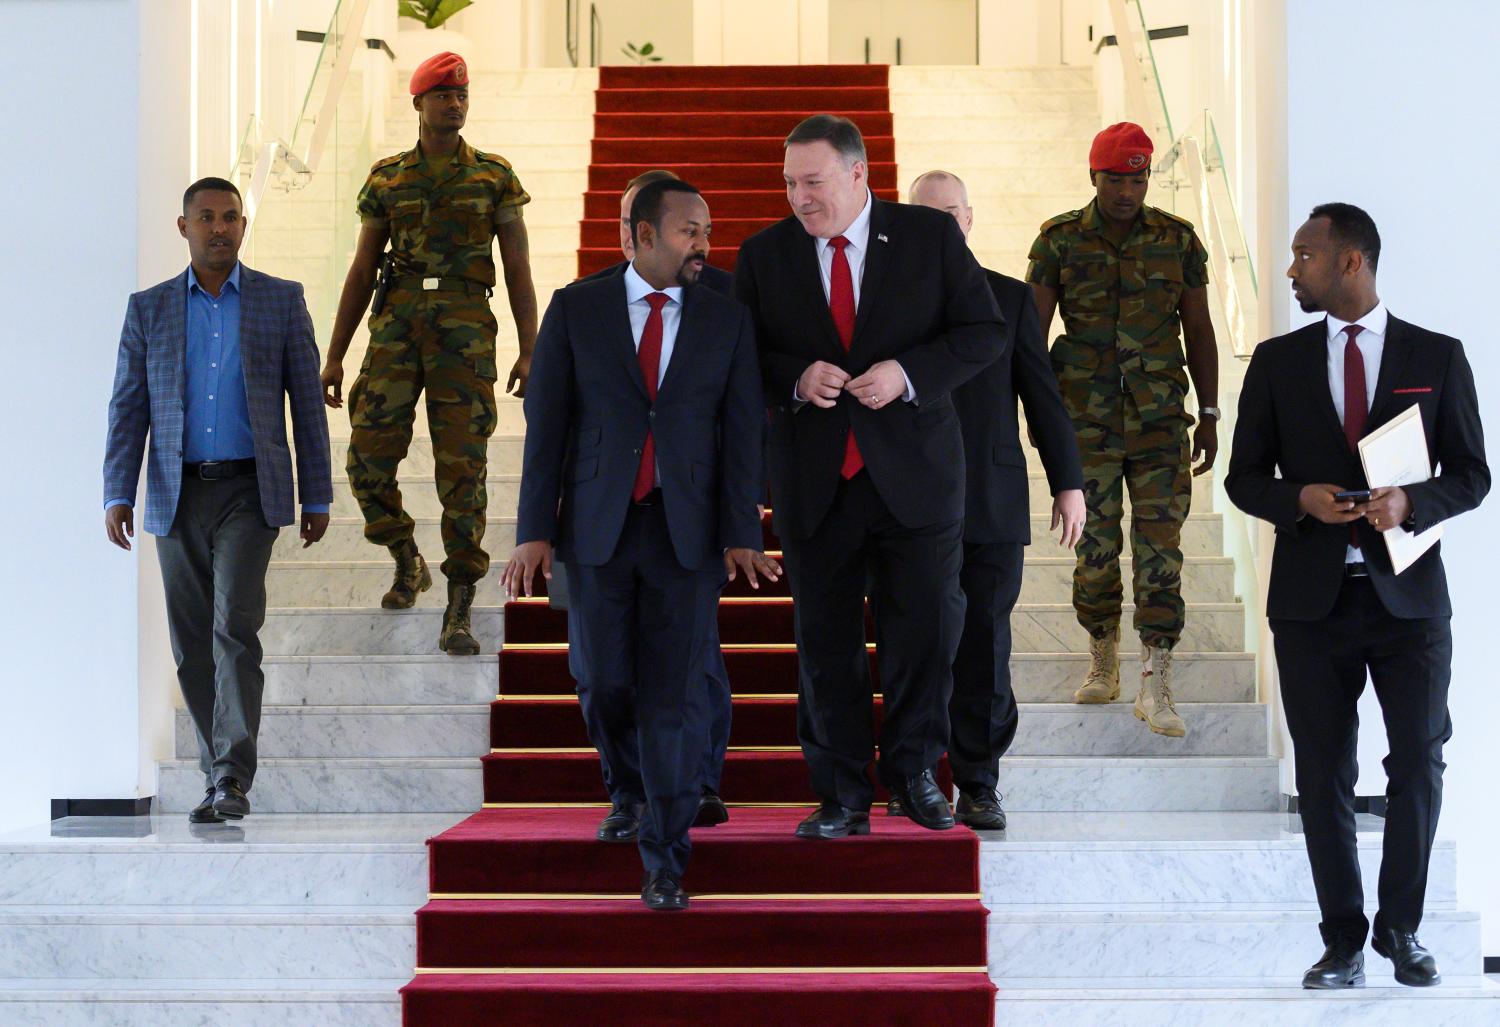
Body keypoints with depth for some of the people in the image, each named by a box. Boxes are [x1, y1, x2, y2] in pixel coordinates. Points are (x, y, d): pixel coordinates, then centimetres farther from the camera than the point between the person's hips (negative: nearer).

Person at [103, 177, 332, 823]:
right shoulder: (148, 309, 9)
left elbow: (307, 403, 6)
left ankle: (232, 781, -19)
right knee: (192, 647, 5)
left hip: (248, 491, -2)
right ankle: (222, 779, 16)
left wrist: (317, 498, 3)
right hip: (177, 495, 3)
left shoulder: (281, 300, 5)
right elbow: (128, 410, 6)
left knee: (235, 628, -18)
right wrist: (117, 495, -6)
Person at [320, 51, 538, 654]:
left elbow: (518, 270, 6)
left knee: (462, 467, -5)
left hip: (466, 329, -2)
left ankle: (459, 611, 0)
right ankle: (407, 562, 23)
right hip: (397, 325, 2)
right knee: (369, 457, -4)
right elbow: (362, 270, 13)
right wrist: (334, 356, 9)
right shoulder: (387, 178, 11)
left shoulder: (494, 176, 7)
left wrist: (529, 352, -3)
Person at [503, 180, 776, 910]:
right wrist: (534, 531, -5)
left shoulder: (727, 321, 6)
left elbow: (741, 433, 2)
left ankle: (664, 862, 4)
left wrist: (742, 536, -8)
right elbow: (545, 424, 1)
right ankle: (628, 795, 34)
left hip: (686, 530, 0)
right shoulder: (575, 310, 3)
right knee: (603, 684, 2)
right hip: (598, 527, 0)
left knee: (675, 695, -4)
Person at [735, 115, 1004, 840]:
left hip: (914, 473, -1)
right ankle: (843, 798, 15)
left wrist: (907, 374, -14)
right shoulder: (763, 255, 5)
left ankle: (914, 772, 23)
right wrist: (796, 379, -12)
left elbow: (983, 334, 0)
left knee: (926, 630, 3)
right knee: (825, 643, 4)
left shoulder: (932, 237, 0)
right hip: (814, 481, 1)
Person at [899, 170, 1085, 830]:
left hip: (992, 504, 1)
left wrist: (1068, 482, 5)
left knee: (984, 650, 2)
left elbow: (1043, 397, 9)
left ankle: (977, 785, 11)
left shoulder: (1011, 298, 9)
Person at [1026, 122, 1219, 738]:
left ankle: (1155, 686, -1)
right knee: (1096, 544, 6)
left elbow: (1199, 330, 9)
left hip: (1161, 419, 0)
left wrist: (1210, 416, 9)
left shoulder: (1177, 240, 3)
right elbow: (1032, 330, 4)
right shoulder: (1058, 241, 0)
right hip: (1085, 421, 0)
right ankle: (1102, 662, 25)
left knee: (1160, 548, -4)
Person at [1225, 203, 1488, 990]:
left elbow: (1470, 475, 4)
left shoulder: (1436, 358, 3)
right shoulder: (1277, 361, 7)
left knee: (1419, 766, 2)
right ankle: (1342, 939, 14)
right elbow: (1244, 478, 8)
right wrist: (1300, 499, -13)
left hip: (1408, 595, -1)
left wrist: (1411, 502, -16)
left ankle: (1400, 928, 19)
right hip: (1312, 598, 1)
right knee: (1324, 776, 4)